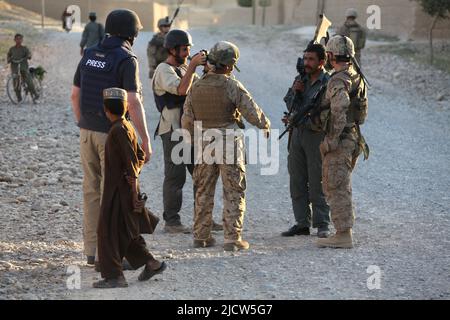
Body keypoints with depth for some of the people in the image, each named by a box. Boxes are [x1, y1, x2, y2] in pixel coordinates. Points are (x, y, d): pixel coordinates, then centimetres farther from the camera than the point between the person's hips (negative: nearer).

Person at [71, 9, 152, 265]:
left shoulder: (90, 55, 8)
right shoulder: (127, 60, -12)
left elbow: (75, 95, 12)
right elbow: (133, 102, -19)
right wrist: (146, 140, -15)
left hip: (88, 131, 6)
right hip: (113, 134, -6)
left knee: (92, 191, 12)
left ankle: (92, 251, 16)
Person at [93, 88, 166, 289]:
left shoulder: (118, 130, -18)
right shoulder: (127, 127, 10)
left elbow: (131, 161, -20)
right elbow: (140, 156, 18)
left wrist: (134, 193, -17)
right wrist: (135, 173, 6)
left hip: (119, 191, -9)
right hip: (123, 190, 9)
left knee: (109, 231, -3)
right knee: (125, 232, 17)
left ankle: (114, 276, -1)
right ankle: (151, 263, 20)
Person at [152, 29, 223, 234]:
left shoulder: (184, 68, 18)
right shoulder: (164, 70, -9)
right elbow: (181, 89, -27)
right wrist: (192, 65, -23)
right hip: (173, 130, -8)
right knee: (175, 176, -5)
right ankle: (171, 222, 1)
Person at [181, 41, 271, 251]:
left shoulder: (196, 87, 3)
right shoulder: (232, 86, -13)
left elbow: (187, 121, 9)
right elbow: (253, 113, -10)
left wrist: (192, 139, 27)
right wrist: (265, 126, 11)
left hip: (204, 145, 5)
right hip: (229, 145, -5)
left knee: (203, 192, 15)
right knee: (234, 194, 2)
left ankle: (201, 236, 20)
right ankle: (232, 239, -2)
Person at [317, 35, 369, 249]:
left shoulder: (338, 81, -17)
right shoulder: (358, 78, 13)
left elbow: (340, 111, -28)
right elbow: (362, 113, 19)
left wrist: (331, 141, -24)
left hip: (340, 141, -10)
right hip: (353, 138, 10)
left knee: (337, 189, -6)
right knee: (341, 188, 17)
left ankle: (343, 236, -5)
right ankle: (345, 231, 21)